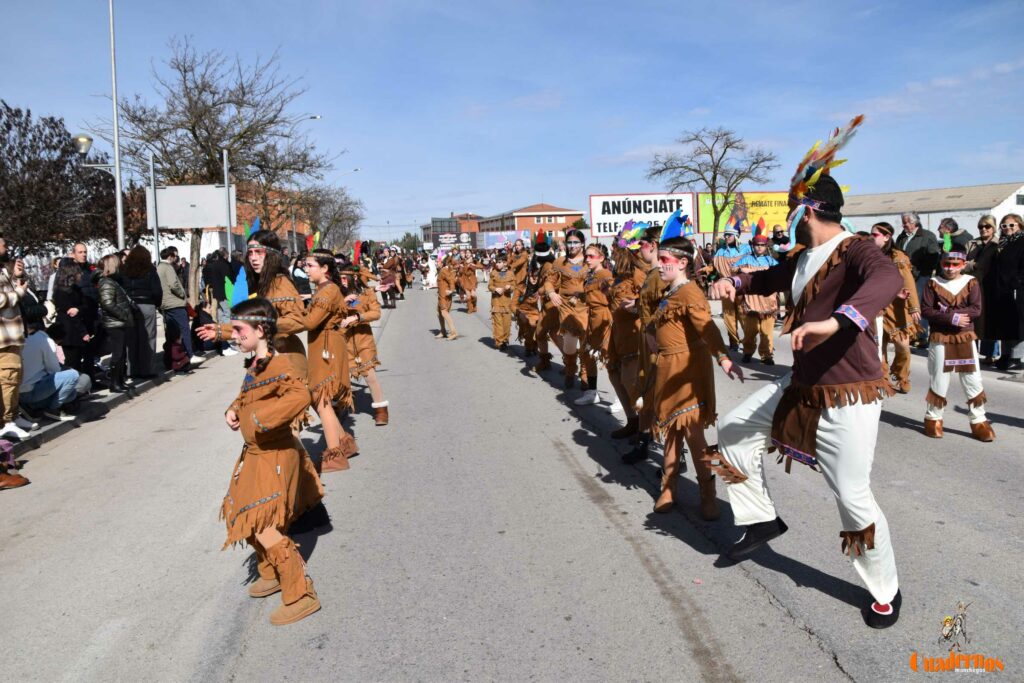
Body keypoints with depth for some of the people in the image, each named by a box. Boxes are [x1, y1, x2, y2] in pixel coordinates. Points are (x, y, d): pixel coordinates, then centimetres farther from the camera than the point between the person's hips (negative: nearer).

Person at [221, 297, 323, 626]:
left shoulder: (277, 365, -23)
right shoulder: (256, 364, 6)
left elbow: (300, 395, -41)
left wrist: (261, 418, -34)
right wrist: (233, 410, 3)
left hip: (274, 457, -10)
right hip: (256, 455, 10)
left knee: (264, 527, -12)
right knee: (250, 520, 21)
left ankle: (301, 595, -1)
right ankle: (271, 574, 42)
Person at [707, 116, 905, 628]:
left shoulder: (855, 250, -17)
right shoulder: (803, 257, 10)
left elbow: (888, 280, -39)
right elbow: (774, 278, 30)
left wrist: (835, 321, -55)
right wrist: (735, 282, 9)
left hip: (848, 397, -9)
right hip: (801, 387, 9)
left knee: (852, 496, -3)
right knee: (732, 431, 11)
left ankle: (886, 590, 22)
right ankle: (762, 520, 26)